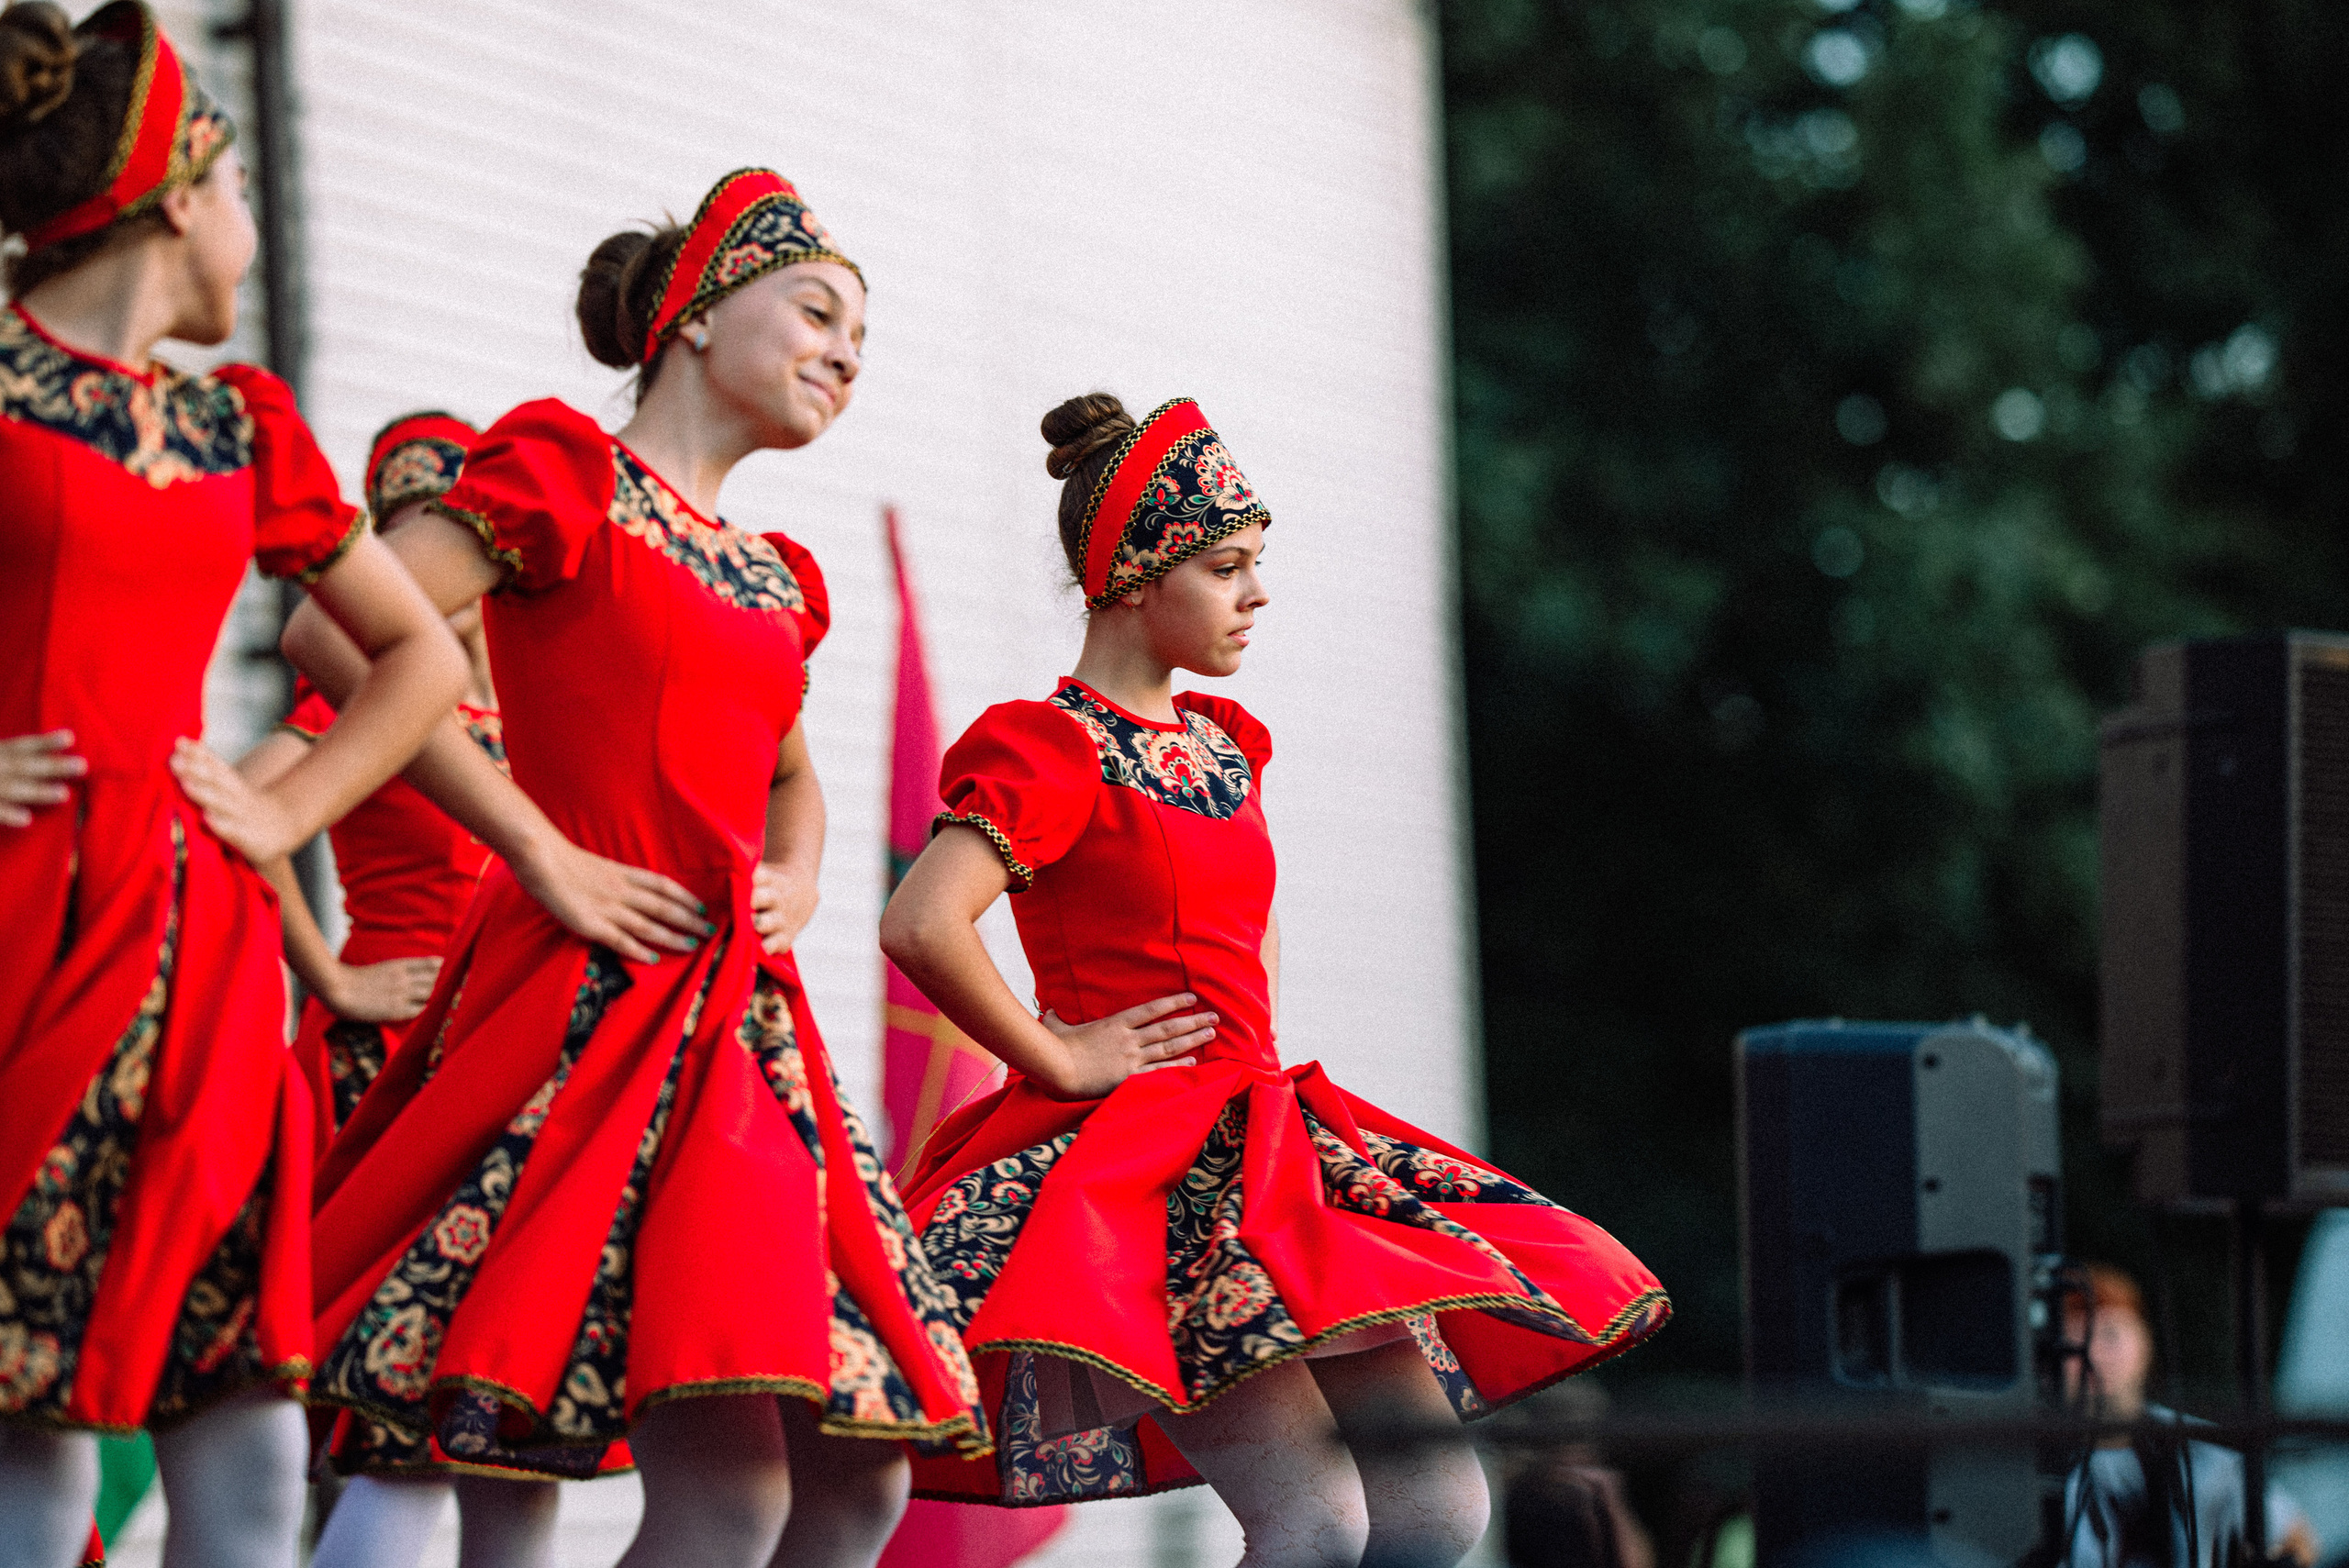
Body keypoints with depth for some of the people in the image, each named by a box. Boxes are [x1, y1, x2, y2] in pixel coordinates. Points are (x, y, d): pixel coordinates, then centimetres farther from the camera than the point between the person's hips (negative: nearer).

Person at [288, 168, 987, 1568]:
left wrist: (796, 884, 15)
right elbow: (336, 633, -13)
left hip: (743, 1019, 8)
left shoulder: (776, 580, 21)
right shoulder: (566, 470, 0)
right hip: (602, 998, -8)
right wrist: (542, 851, -13)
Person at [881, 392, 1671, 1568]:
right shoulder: (1054, 750, -7)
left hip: (1263, 1149, 8)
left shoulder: (1226, 744, 18)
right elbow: (920, 924, -23)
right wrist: (1057, 1057, -15)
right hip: (1137, 1156, -8)